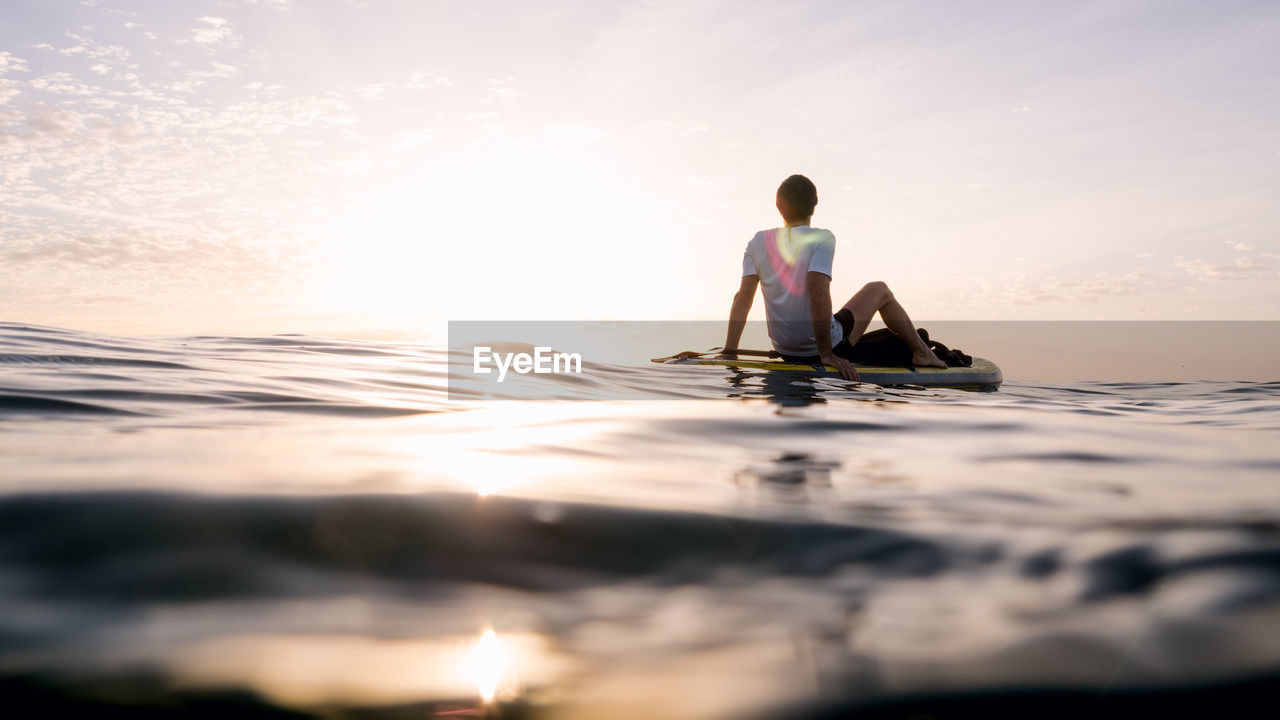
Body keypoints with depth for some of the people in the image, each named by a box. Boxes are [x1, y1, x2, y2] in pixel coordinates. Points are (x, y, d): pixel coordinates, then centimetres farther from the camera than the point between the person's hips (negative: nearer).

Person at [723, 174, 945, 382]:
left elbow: (743, 296, -7)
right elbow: (818, 293, -26)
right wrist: (826, 354, -21)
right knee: (879, 290, 18)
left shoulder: (758, 242, -1)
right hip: (822, 348, -5)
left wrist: (729, 350, -6)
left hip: (786, 353, 5)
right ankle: (922, 353, 31)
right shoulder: (822, 239, -15)